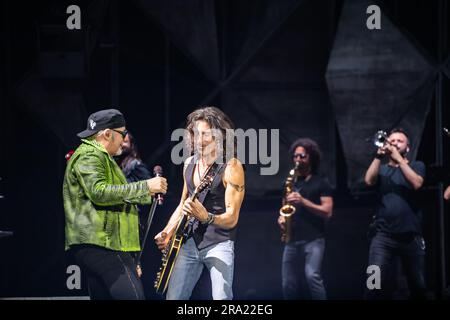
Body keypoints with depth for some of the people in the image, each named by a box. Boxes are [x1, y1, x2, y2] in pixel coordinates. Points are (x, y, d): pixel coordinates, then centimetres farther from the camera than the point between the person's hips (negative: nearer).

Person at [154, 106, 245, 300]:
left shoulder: (231, 167, -10)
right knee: (173, 297, -2)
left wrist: (206, 217, -32)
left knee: (221, 297, -19)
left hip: (219, 244, -6)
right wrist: (167, 233, 8)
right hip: (190, 243, 6)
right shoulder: (189, 164, 10)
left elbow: (231, 218, -13)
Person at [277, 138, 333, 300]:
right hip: (292, 240, 6)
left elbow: (327, 212, -6)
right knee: (288, 284, 0)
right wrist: (282, 218, 2)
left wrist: (303, 201, -17)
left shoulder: (321, 183, 3)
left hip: (313, 239, -6)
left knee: (312, 276, -24)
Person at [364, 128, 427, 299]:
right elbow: (369, 180, -6)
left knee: (418, 286, 7)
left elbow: (416, 183, -10)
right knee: (375, 284, -18)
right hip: (384, 236, 0)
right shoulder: (382, 169, 14)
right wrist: (378, 156, -10)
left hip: (411, 236, 0)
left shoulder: (416, 166, 11)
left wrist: (399, 159, -11)